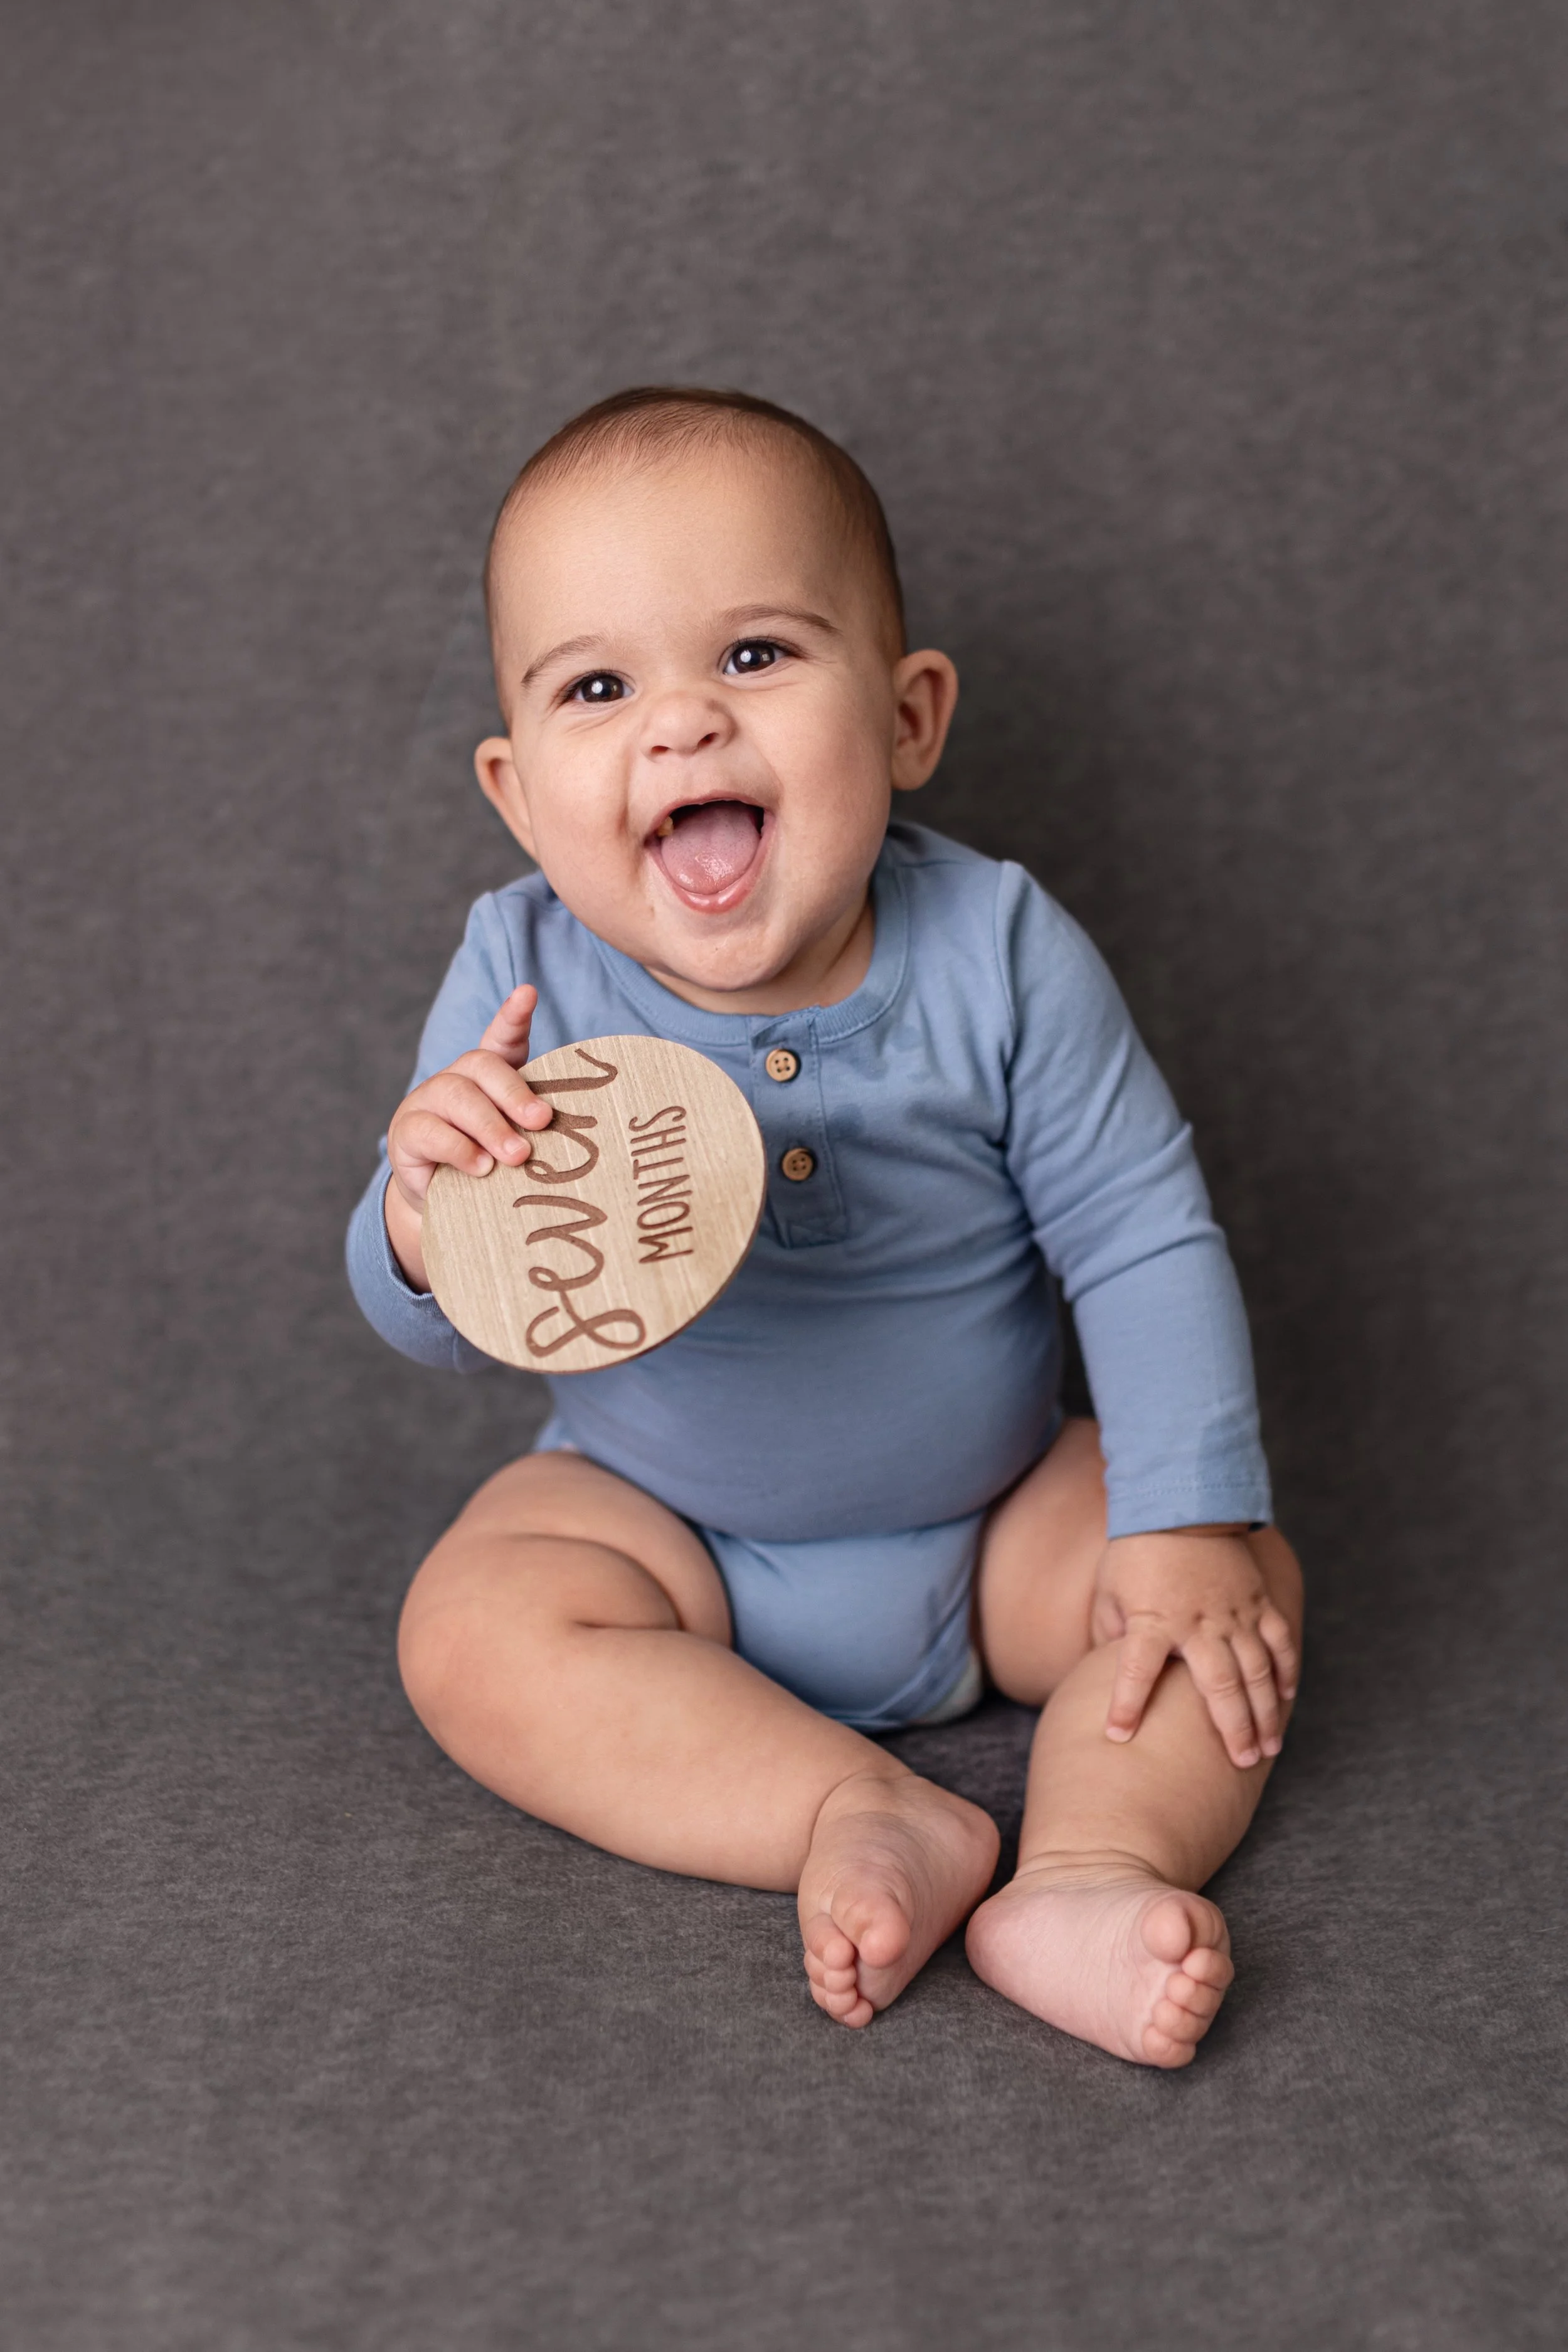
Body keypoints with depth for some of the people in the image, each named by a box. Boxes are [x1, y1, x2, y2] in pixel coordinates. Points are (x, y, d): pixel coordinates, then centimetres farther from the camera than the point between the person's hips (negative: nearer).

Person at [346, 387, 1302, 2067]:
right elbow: (427, 1329, -12)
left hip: (997, 1517, 0)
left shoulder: (997, 952, -19)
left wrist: (1186, 1520, -19)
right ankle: (878, 1818, -30)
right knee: (472, 1628, -25)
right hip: (659, 1520, 0)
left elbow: (1143, 1239, -11)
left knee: (1243, 1585, -17)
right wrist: (427, 1213, -36)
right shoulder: (524, 976, -17)